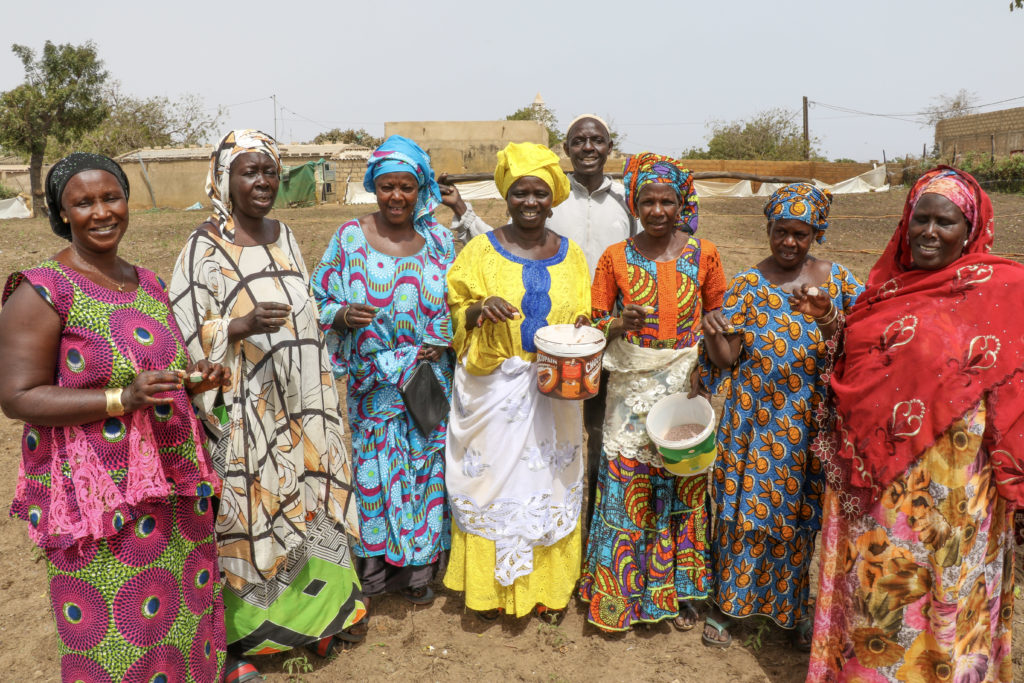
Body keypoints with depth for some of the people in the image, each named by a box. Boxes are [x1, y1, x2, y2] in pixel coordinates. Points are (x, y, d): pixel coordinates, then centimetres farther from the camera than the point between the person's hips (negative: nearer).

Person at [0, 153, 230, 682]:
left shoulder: (148, 284, 10)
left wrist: (194, 378, 0)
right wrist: (123, 399, -24)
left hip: (173, 485, 6)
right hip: (97, 493, -6)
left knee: (183, 607, 16)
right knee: (114, 640, 3)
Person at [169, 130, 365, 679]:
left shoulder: (284, 237, 8)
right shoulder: (204, 248, -11)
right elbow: (188, 336, -12)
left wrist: (319, 398, 15)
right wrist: (243, 326, -29)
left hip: (298, 406, 6)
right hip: (244, 413, -6)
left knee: (305, 504, 15)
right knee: (248, 514, 4)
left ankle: (315, 610, 34)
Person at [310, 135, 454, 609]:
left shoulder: (438, 240, 4)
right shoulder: (350, 237, -1)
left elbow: (457, 302, 11)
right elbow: (321, 298, 3)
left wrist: (443, 342, -6)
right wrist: (343, 315, -18)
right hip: (373, 381, -1)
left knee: (426, 463, 8)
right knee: (375, 466, 4)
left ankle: (418, 569, 25)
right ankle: (375, 567, 24)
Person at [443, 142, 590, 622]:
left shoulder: (570, 253, 8)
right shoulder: (481, 250, 0)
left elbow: (582, 318, 13)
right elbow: (455, 312, 1)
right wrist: (481, 308, -20)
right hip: (494, 388, -2)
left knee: (550, 482, 9)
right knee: (492, 480, 5)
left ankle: (548, 586, 27)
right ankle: (490, 586, 23)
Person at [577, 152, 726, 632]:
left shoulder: (703, 254, 2)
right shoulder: (615, 257, 1)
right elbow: (595, 322, 4)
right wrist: (619, 324, -18)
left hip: (686, 382, 1)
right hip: (632, 384, 0)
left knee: (683, 484, 8)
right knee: (626, 486, 2)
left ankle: (678, 589, 27)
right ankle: (618, 593, 20)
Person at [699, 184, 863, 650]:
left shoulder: (836, 280, 4)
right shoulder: (747, 285, -2)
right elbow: (726, 358, -7)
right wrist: (713, 333, -27)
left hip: (813, 424, 2)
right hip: (758, 421, -2)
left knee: (806, 513, 9)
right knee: (748, 508, 4)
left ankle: (797, 610, 30)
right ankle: (725, 603, 24)